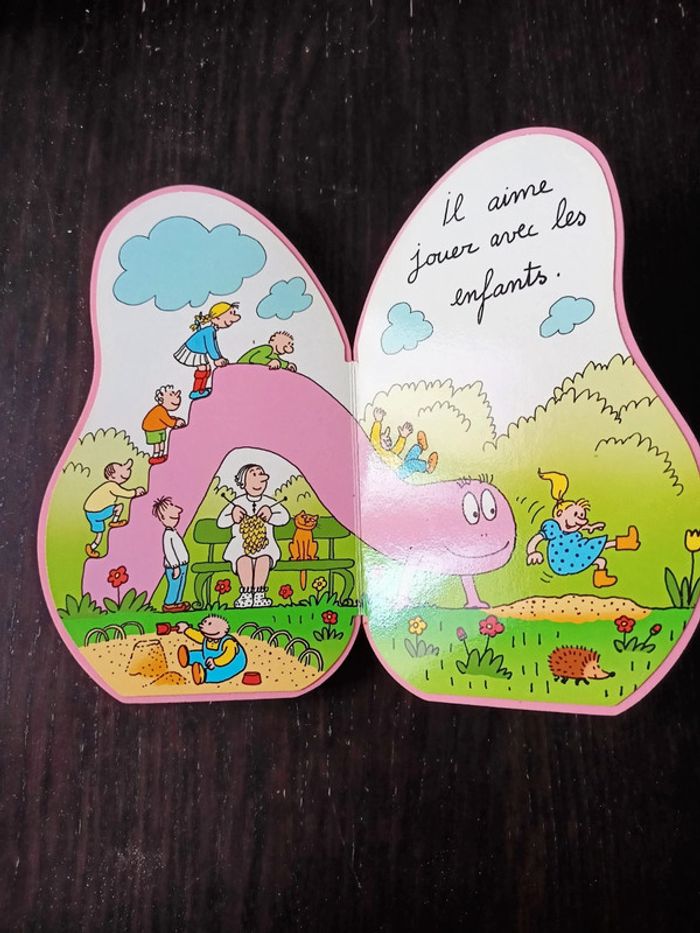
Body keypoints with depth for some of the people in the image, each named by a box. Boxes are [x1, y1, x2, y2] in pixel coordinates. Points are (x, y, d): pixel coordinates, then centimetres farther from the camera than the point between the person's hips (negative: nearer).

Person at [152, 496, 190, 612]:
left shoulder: (173, 532, 7)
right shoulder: (168, 534, -23)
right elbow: (168, 552, -25)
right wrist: (176, 566, -21)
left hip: (181, 565, 9)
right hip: (174, 566, -9)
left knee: (180, 585, 17)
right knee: (174, 585, 0)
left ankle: (177, 602, 28)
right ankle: (168, 604, 12)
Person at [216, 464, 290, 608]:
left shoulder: (270, 503, 5)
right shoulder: (237, 503, 4)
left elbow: (284, 517, -8)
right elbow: (220, 522, 1)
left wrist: (270, 516, -24)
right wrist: (233, 517, -19)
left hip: (265, 545, 0)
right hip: (240, 545, 0)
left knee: (264, 558, -32)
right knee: (244, 558, -33)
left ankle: (258, 594, -32)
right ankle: (246, 594, -33)